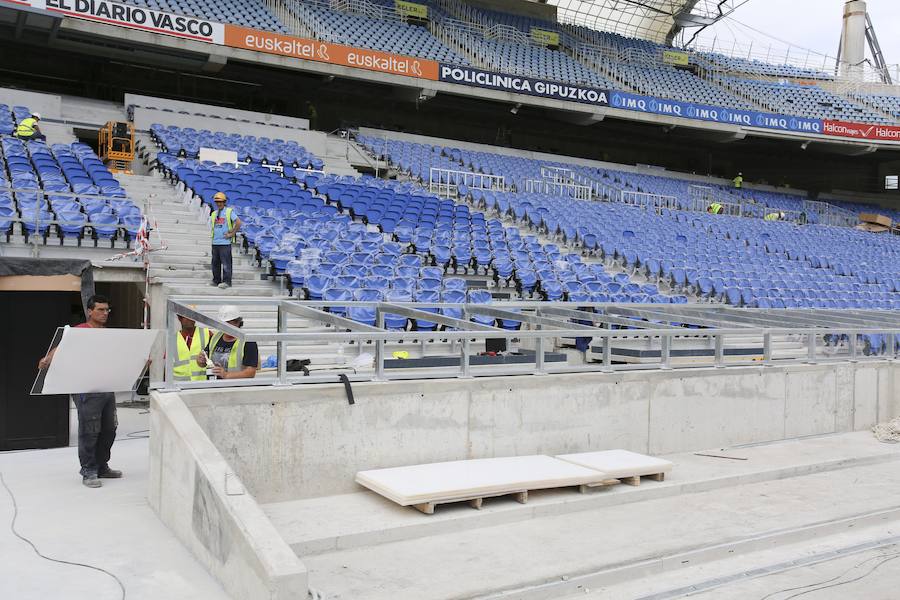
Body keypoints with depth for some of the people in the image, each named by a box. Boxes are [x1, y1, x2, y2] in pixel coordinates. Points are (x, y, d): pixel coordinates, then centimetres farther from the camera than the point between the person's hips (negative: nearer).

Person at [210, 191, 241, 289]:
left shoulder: (229, 211, -2)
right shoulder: (214, 214, 15)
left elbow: (238, 223, -9)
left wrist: (232, 234, -9)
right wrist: (214, 235, 9)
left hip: (225, 242, -6)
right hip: (215, 242, 6)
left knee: (226, 263, -7)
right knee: (215, 263, 9)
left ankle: (226, 282, -6)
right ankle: (216, 280, 18)